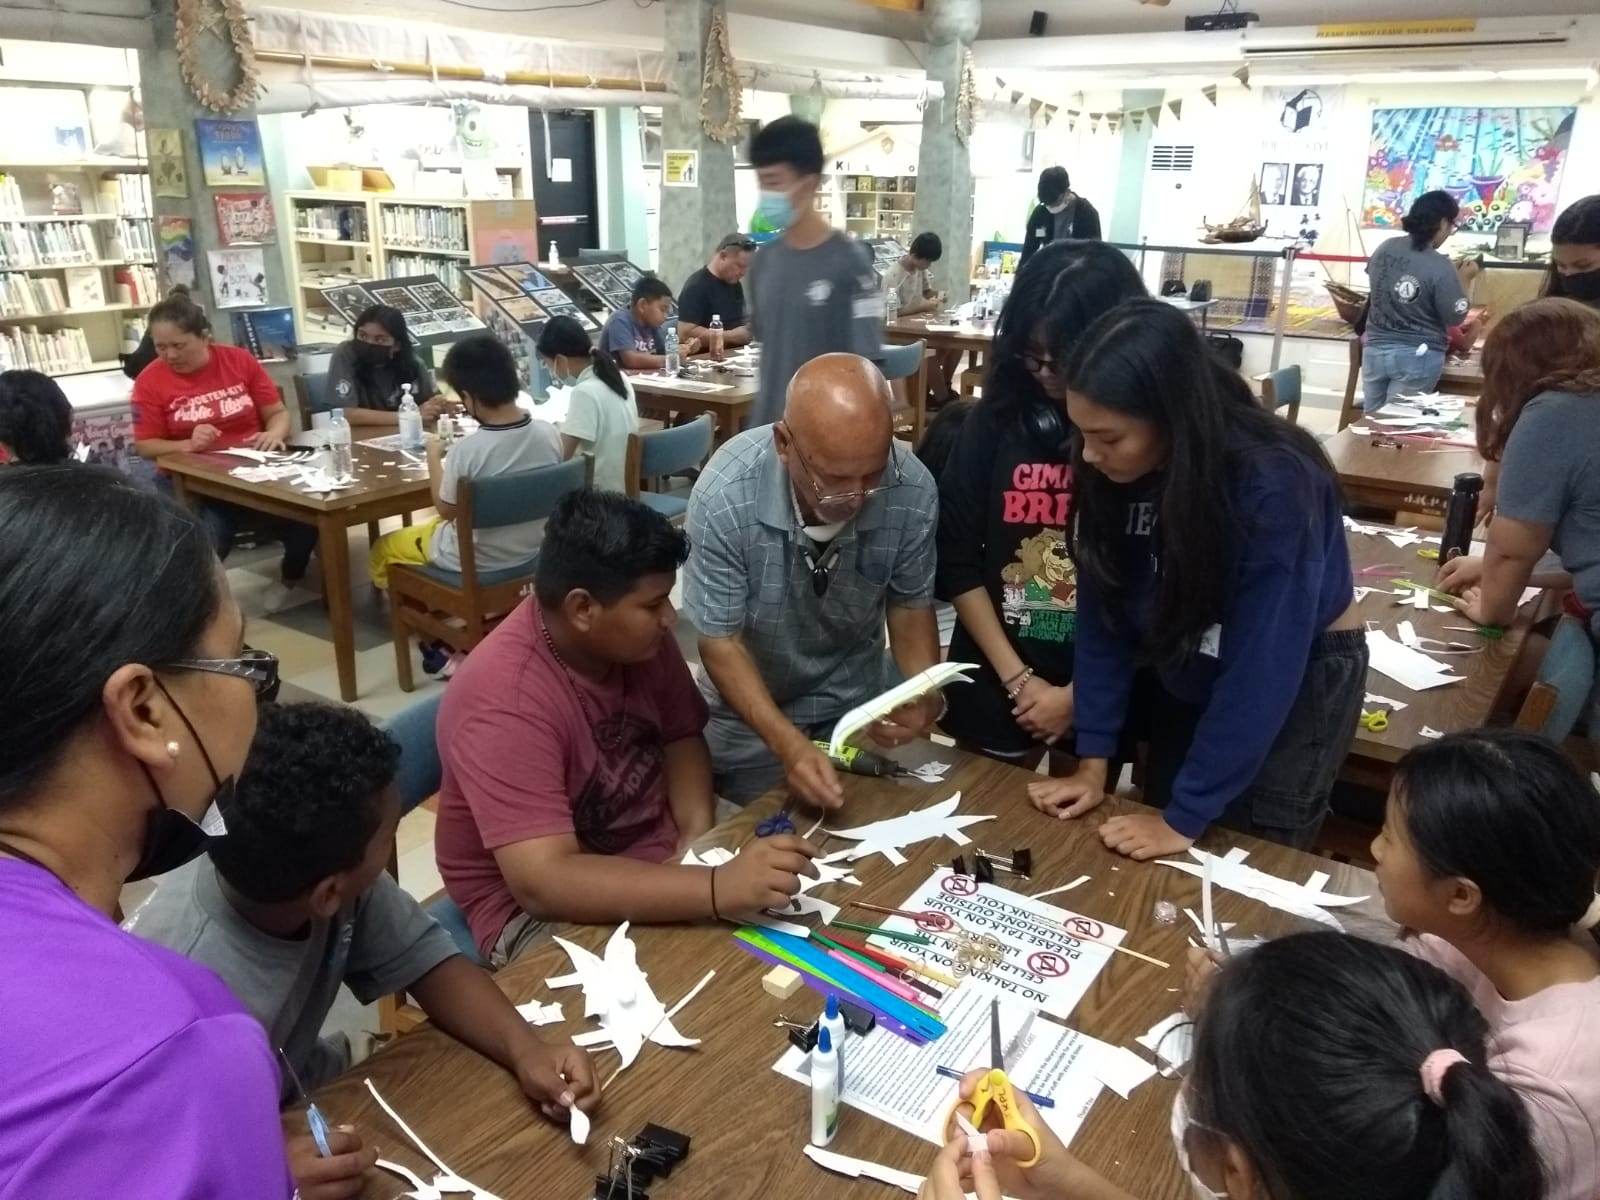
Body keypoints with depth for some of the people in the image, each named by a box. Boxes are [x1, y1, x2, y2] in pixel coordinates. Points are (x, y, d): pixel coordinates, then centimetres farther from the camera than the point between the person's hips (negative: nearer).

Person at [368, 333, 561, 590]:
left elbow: (446, 510, -12)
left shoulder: (468, 449, -29)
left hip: (478, 559, -5)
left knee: (382, 548, 20)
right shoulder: (549, 433, -16)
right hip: (534, 549, 6)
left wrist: (434, 457, 1)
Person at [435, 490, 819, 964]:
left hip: (655, 862, 7)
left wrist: (700, 838, -12)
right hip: (540, 909, -7)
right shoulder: (504, 700, -29)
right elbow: (544, 882, -36)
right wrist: (715, 888, -44)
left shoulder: (638, 636, -8)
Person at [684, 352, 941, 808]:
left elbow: (910, 604, -10)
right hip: (750, 706, -2)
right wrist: (788, 745, -36)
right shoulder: (725, 496, -34)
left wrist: (925, 691, -28)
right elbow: (721, 640, -24)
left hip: (858, 697, 3)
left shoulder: (913, 492, -27)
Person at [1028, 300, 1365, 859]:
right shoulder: (1109, 473, -19)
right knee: (1160, 877, 17)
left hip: (1298, 684, -5)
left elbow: (1261, 668, -31)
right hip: (1188, 679, 5)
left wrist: (1186, 816, -27)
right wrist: (1093, 758, -11)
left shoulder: (1273, 485, -34)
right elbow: (1104, 613, -10)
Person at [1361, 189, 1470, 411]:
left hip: (1375, 349, 5)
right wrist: (1463, 279, 4)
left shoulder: (1385, 248, -2)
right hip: (1416, 356, -5)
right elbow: (1455, 317, -10)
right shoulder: (1441, 267, -18)